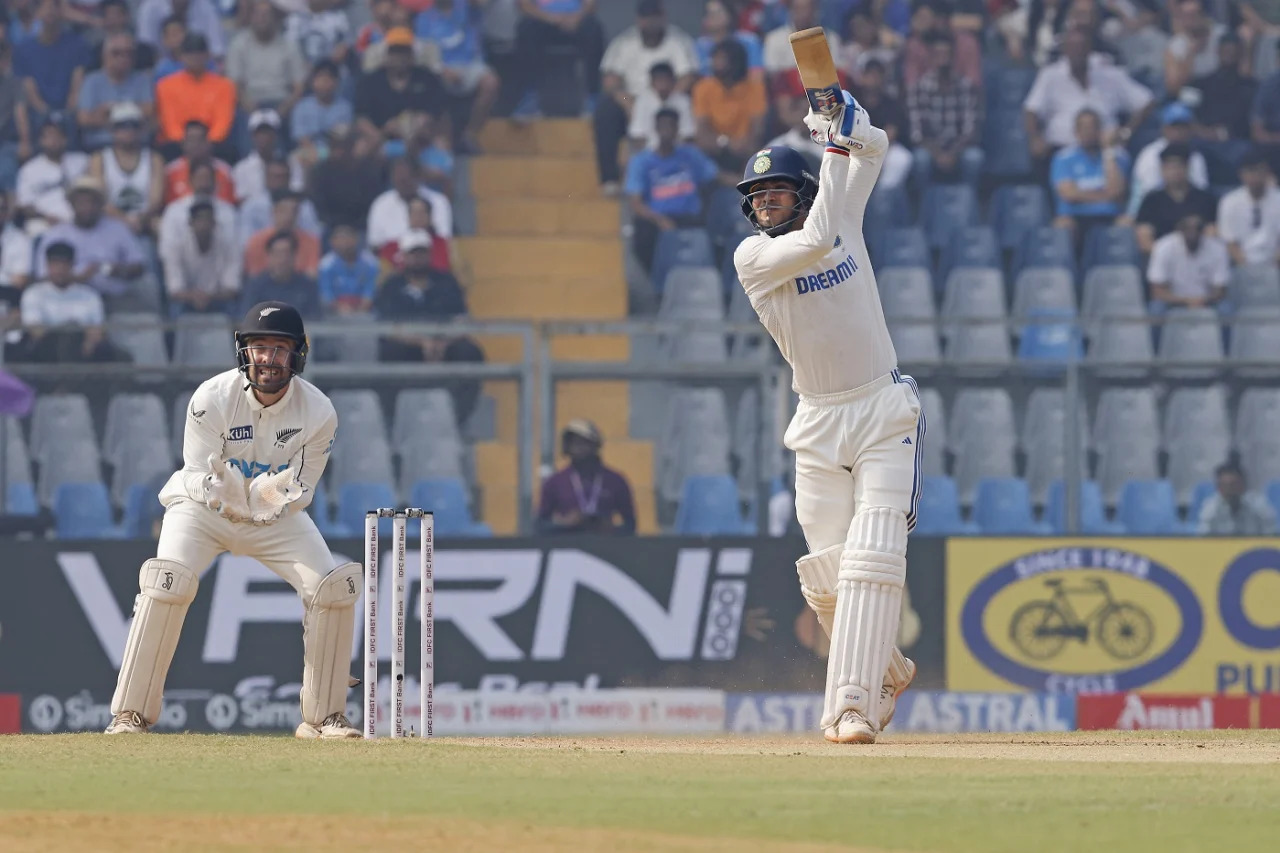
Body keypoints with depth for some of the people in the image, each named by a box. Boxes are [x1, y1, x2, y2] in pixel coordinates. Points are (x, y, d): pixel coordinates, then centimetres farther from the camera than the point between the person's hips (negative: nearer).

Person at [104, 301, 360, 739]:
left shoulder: (318, 412, -18)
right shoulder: (212, 399, -24)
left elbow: (301, 490, -16)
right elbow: (198, 476, -21)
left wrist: (277, 496, -36)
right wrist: (219, 489, -39)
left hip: (277, 519, 3)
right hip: (203, 509, -3)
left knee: (335, 587, -14)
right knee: (168, 580, -28)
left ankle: (322, 716, 1)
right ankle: (130, 713, -20)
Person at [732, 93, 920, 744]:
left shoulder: (842, 215, 5)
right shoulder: (754, 256, -5)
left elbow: (875, 147, 12)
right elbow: (814, 243, -22)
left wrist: (844, 116, -10)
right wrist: (833, 148, -18)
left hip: (884, 414, 0)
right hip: (819, 427, 0)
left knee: (872, 560, -15)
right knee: (826, 577, -2)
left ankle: (851, 704, -21)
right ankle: (887, 671, 26)